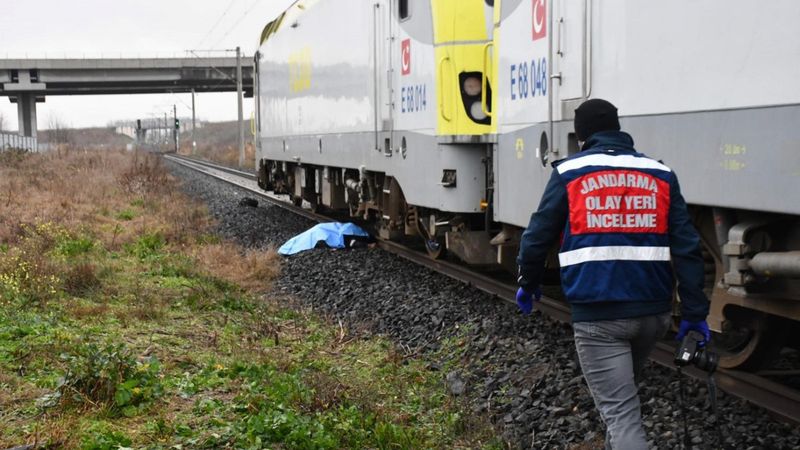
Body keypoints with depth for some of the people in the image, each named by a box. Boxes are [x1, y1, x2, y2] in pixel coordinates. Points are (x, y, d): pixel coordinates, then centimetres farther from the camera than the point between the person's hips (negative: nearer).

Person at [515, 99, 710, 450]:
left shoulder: (569, 173, 2)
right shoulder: (660, 175, 9)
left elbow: (538, 235, 3)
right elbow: (687, 248, 3)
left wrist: (527, 283, 20)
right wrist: (694, 313, 6)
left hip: (597, 315, -4)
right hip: (653, 312, 4)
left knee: (620, 412, -3)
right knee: (623, 390, 29)